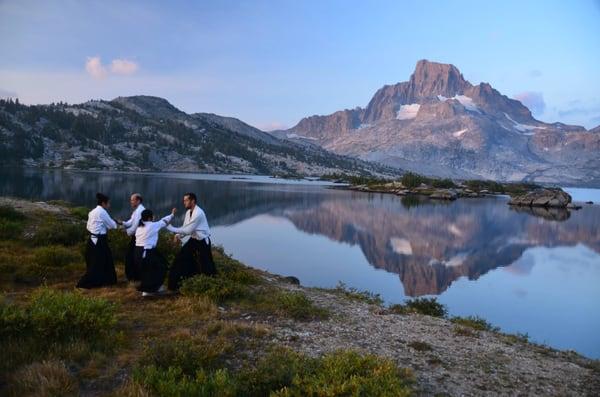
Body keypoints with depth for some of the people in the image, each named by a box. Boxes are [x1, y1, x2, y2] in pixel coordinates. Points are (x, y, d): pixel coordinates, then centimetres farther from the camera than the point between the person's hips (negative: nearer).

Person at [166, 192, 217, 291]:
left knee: (205, 266, -4)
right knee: (181, 259, 10)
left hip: (202, 241, -9)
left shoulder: (198, 213, -26)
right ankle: (175, 285, 22)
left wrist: (171, 228, -22)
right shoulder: (188, 212, 4)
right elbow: (185, 227, 9)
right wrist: (179, 235, -10)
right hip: (193, 240, 9)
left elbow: (188, 230, -26)